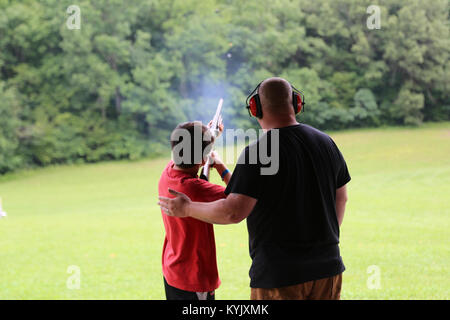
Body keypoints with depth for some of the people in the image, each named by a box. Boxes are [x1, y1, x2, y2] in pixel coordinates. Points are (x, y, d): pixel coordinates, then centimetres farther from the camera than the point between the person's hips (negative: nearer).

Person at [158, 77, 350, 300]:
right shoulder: (326, 142, 4)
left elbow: (234, 212, -21)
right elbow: (341, 198, 15)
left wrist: (187, 209, -5)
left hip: (279, 273, -6)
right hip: (327, 267, 6)